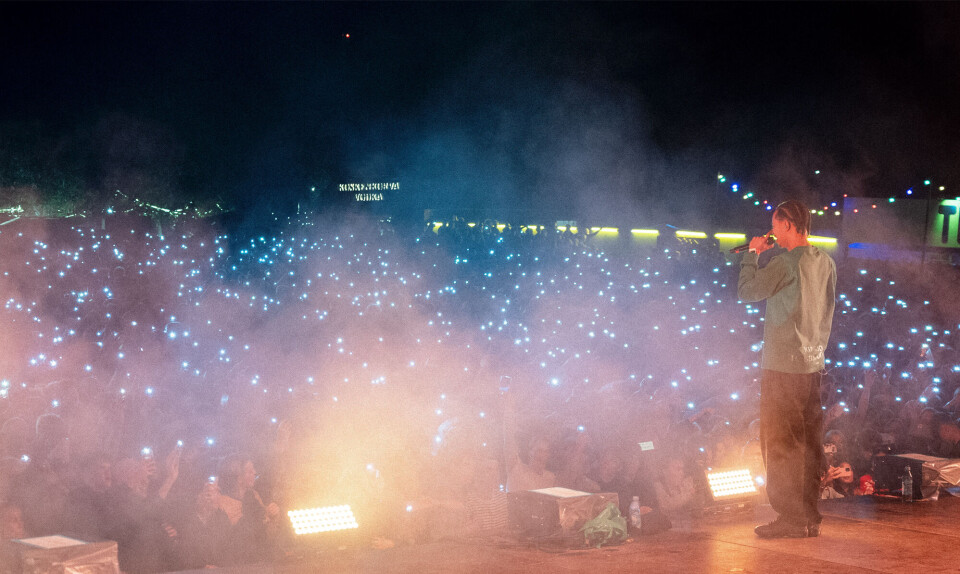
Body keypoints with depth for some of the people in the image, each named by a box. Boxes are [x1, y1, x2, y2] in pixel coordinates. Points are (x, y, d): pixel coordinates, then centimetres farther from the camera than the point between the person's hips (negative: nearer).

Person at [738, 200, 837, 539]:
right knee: (808, 444, 11)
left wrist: (753, 254, 2)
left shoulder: (786, 262, -15)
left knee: (780, 444, -2)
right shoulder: (826, 263, 10)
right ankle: (809, 517, 15)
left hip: (783, 365, -8)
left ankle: (791, 518, -2)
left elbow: (746, 291, -10)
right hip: (813, 363, 8)